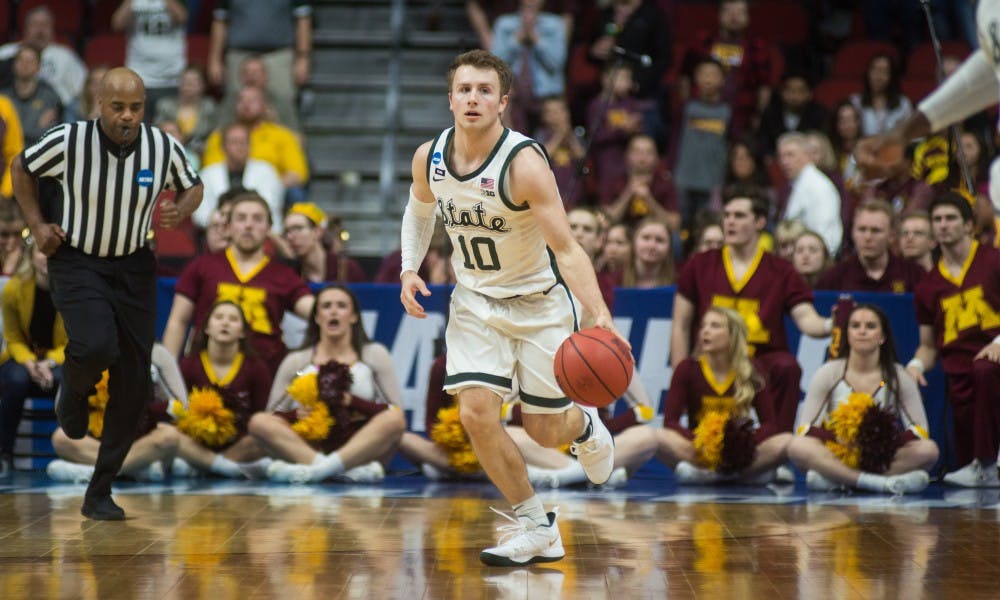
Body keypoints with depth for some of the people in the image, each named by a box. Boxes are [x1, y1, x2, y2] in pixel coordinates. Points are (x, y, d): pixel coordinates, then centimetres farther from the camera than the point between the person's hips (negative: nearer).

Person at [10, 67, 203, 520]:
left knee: (133, 385, -1)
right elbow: (22, 168, 4)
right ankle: (74, 390, 10)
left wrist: (179, 212, -12)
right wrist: (37, 225, -4)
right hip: (77, 262, -3)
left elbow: (192, 188, 10)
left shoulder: (164, 148, -10)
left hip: (133, 267, 3)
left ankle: (99, 494, 12)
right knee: (97, 348, -30)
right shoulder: (68, 141, -16)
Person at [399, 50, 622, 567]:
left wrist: (600, 316, -45)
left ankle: (585, 426, 44)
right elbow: (418, 212, 14)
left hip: (539, 302, -4)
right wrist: (409, 270, -2)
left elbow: (566, 248, -32)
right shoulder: (429, 158, -10)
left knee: (544, 430, 3)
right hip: (476, 302, 4)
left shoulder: (524, 163, -27)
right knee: (477, 413, -15)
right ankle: (536, 528, 4)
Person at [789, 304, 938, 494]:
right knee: (798, 447, -32)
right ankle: (884, 482, -37)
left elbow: (919, 432, 0)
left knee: (928, 449, -28)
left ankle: (834, 478, -30)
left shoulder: (899, 377, 6)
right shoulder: (828, 374, 4)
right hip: (836, 454, -1)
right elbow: (804, 431, -2)